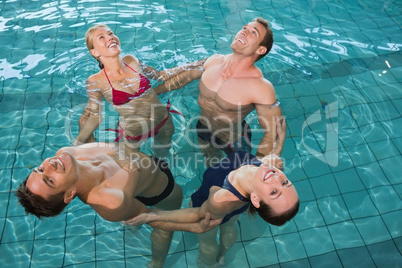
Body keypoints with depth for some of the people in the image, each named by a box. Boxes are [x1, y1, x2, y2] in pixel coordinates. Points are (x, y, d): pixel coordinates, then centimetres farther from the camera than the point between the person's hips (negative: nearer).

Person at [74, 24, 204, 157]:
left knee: (163, 154, 26)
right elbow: (93, 115, -6)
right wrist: (77, 143, -13)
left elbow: (161, 75, 5)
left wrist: (192, 65, 7)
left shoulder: (131, 61, -8)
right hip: (133, 134, -3)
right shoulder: (96, 82, -17)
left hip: (164, 122, 4)